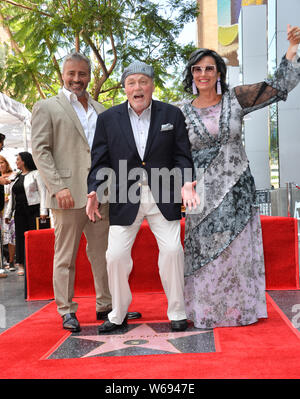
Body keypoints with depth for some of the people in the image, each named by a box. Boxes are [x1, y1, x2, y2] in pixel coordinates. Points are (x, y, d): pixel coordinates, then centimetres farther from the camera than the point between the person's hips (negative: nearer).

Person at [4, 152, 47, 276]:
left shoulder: (35, 174, 2)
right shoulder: (16, 177, 20)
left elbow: (42, 192, -6)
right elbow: (12, 196, 21)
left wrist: (43, 211, -15)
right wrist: (8, 214, 14)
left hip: (33, 210, -6)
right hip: (19, 212, 6)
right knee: (20, 237, 3)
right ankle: (20, 264, 7)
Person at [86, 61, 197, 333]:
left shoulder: (172, 114, 4)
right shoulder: (108, 119, 5)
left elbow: (182, 155, 3)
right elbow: (100, 160, 4)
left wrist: (185, 183, -13)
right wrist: (95, 191, -11)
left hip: (162, 197, -1)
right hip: (125, 199, 1)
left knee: (172, 250, -8)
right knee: (115, 256, 0)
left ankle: (177, 312, 11)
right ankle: (118, 315, 19)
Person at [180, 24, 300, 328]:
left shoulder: (235, 99, 2)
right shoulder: (183, 113, 3)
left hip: (236, 188, 0)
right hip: (203, 192, 0)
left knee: (238, 246, 5)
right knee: (205, 249, 3)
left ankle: (239, 307, 17)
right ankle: (206, 311, 16)